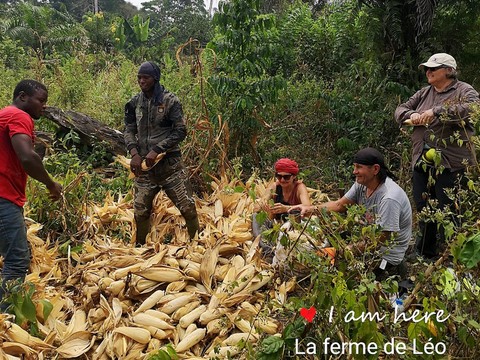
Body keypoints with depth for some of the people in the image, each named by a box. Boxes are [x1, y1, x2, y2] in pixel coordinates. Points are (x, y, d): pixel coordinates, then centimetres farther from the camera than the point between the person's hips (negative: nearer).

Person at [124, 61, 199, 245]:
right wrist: (134, 153, -11)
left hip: (169, 162, -4)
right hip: (144, 163, 4)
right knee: (140, 209, 10)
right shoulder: (134, 103, 6)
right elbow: (129, 131, 8)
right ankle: (139, 247, 32)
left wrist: (157, 150, -17)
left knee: (187, 206, -3)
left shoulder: (170, 101, -7)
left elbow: (180, 131, -10)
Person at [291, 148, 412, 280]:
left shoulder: (389, 198, -28)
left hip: (386, 256, -8)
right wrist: (310, 209, -10)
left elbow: (380, 240, -26)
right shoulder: (362, 184, -4)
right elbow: (339, 205, 3)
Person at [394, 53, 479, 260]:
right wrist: (411, 115, -7)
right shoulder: (424, 94, 16)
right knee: (423, 209, 14)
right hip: (422, 163, 6)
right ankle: (424, 253, 30)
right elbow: (400, 110, 16)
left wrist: (436, 111, -27)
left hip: (450, 164, -6)